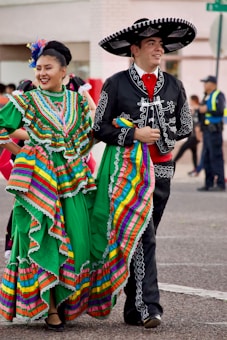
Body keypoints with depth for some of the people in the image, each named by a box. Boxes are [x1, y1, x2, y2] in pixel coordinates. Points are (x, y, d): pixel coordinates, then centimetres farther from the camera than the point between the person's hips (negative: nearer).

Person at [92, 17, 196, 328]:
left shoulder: (173, 86, 9)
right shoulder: (115, 84, -2)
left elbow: (185, 127, 14)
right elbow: (100, 128, -1)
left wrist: (158, 136, 0)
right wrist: (135, 135, -13)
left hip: (161, 170, 4)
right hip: (128, 171, -4)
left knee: (143, 238, 9)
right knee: (142, 236, -14)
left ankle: (133, 309, 16)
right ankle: (148, 307, -18)